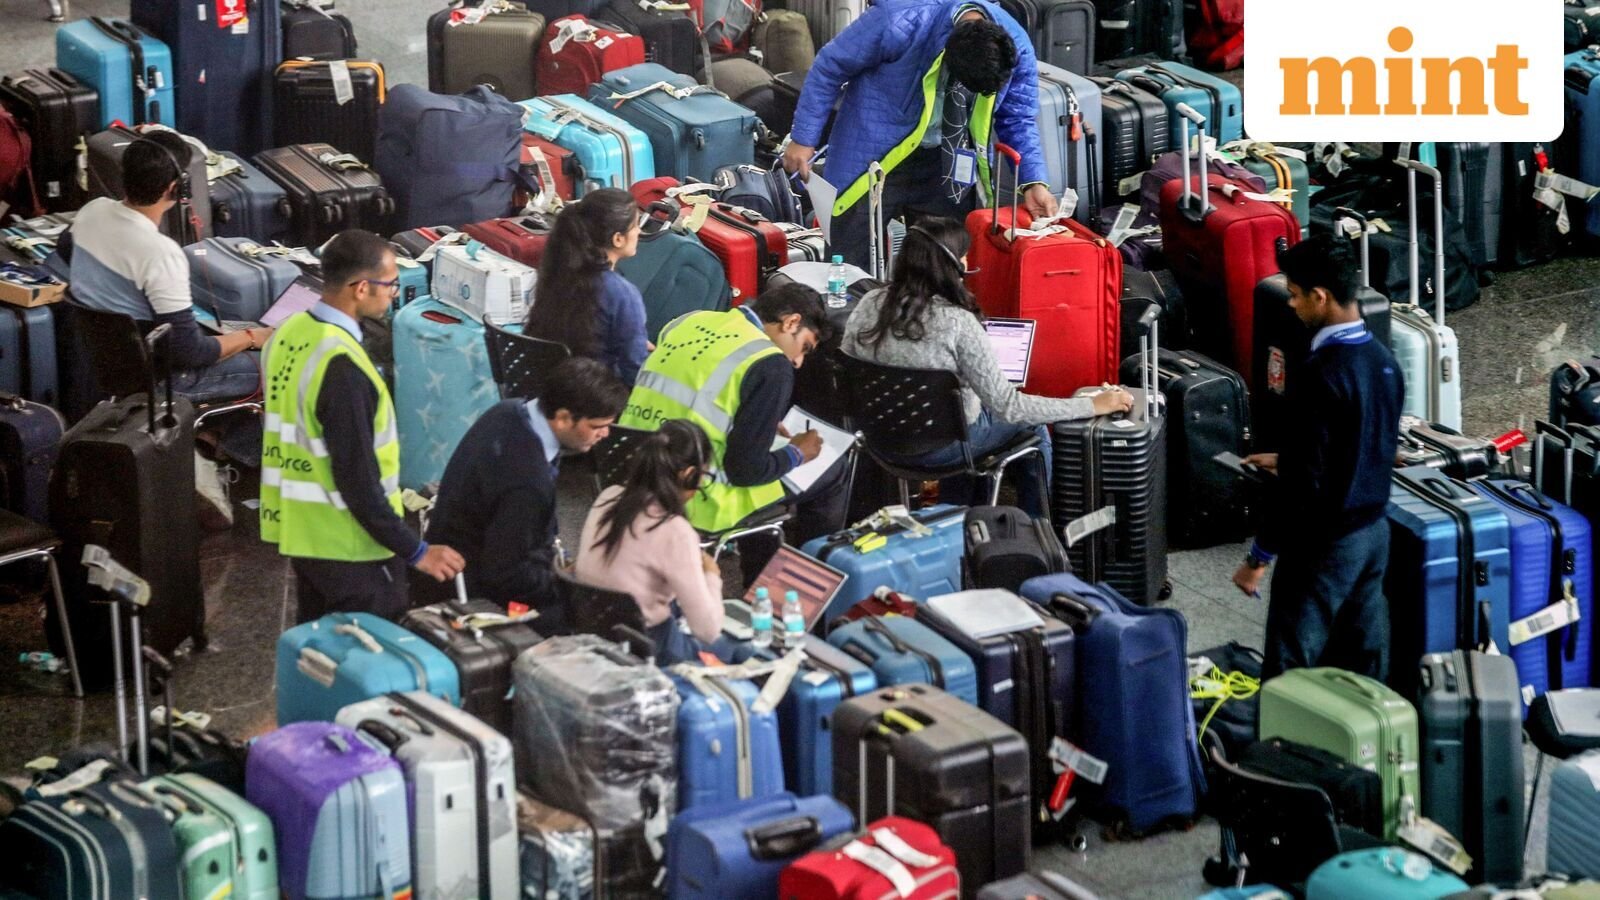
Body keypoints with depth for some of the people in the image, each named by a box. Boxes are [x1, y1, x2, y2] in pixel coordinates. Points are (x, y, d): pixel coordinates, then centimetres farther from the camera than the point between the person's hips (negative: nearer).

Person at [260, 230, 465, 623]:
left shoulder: (290, 333, 2)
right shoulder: (341, 369, -26)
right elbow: (358, 482, -25)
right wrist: (416, 551, -20)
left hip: (299, 531, 9)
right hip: (349, 548, -9)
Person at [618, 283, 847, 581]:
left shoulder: (687, 323, 7)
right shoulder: (772, 366, -14)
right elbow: (746, 470, -16)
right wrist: (797, 453, 5)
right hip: (694, 504, -7)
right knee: (831, 471, 11)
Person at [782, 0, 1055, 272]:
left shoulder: (1017, 47, -17)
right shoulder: (901, 23, -29)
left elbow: (1018, 120, 0)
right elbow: (829, 67, -13)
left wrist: (1032, 182, -13)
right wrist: (803, 139, -9)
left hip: (947, 166, 3)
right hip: (873, 156, -3)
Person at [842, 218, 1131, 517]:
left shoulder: (869, 306, -12)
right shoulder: (957, 323, -28)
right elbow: (1006, 406, -26)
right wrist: (1093, 406, -21)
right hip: (941, 446, -5)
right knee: (1031, 422, 23)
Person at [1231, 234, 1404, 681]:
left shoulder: (1320, 379, -23)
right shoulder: (1383, 360, 3)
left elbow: (1302, 484, -23)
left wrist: (1259, 557, -15)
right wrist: (1287, 459, 27)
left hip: (1325, 543, -8)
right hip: (1374, 530, 9)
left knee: (1289, 671, -1)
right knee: (1365, 660, 14)